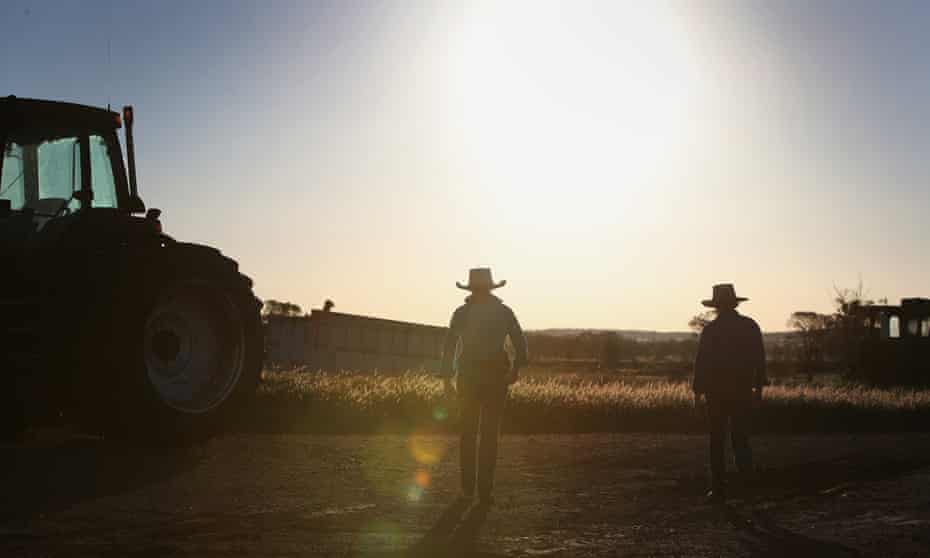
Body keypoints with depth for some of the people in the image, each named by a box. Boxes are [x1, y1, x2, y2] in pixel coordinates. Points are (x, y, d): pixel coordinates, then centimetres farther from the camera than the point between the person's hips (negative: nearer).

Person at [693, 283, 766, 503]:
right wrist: (758, 387, 10)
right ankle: (745, 461, -21)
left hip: (716, 392, -2)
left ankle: (718, 489, 8)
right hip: (743, 391, 2)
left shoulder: (710, 330, -6)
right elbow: (760, 359, 2)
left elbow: (701, 363, -7)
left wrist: (697, 391, 2)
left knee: (717, 440, 7)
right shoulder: (750, 326, 1)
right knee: (740, 434, 13)